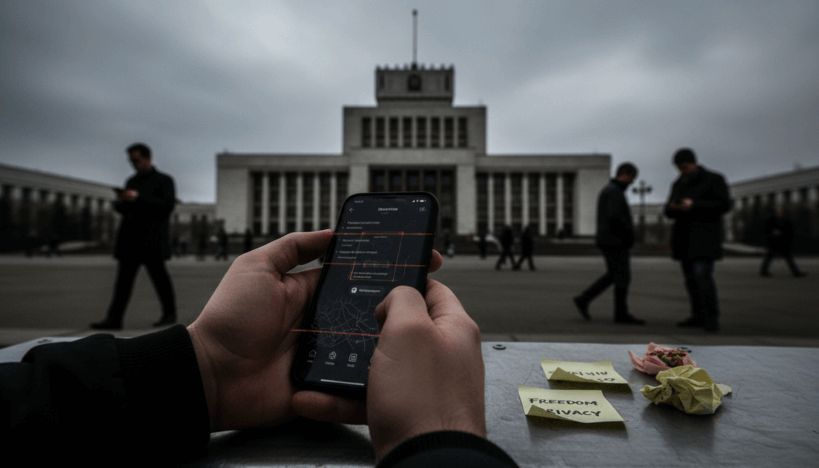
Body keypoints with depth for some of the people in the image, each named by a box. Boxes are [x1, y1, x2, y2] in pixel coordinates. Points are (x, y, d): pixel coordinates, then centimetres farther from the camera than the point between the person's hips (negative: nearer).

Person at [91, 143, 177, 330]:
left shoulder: (164, 180, 4)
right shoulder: (132, 181, 21)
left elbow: (168, 205, -10)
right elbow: (124, 210, 24)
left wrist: (139, 198, -16)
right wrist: (120, 202, 0)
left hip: (151, 241, -5)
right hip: (130, 239, 5)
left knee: (159, 276, 1)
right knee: (124, 278, -1)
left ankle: (169, 313, 16)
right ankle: (114, 318, -4)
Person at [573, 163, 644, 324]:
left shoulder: (608, 190, 18)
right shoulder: (615, 192, -15)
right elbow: (614, 217, -25)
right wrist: (628, 231, -12)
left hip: (608, 241, 10)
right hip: (615, 242, -10)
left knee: (612, 275, 14)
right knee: (623, 277, -2)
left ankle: (584, 300, 10)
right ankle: (621, 314, 6)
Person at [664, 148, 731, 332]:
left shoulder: (714, 179, 0)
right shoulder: (679, 184, 17)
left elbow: (724, 204, -9)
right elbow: (668, 211, 16)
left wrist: (694, 205, -18)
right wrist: (673, 208, -9)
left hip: (704, 237, -6)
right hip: (684, 238, 6)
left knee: (703, 274, -16)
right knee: (690, 277, 5)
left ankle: (712, 317, -8)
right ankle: (698, 316, 12)